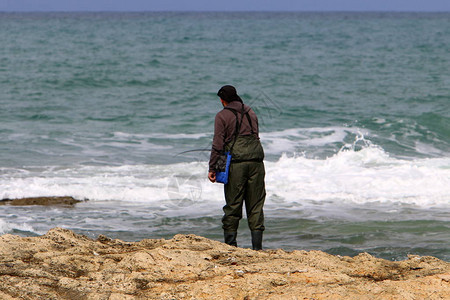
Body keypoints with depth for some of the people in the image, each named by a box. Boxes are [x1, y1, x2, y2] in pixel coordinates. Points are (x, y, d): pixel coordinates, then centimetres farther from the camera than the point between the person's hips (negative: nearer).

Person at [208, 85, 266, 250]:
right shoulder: (250, 112, 15)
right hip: (256, 162, 4)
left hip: (236, 163, -4)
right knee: (255, 206, 6)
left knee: (233, 206, 2)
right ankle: (257, 246, 3)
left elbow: (218, 144, -6)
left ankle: (230, 245, 2)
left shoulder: (222, 116, -1)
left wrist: (212, 168, -3)